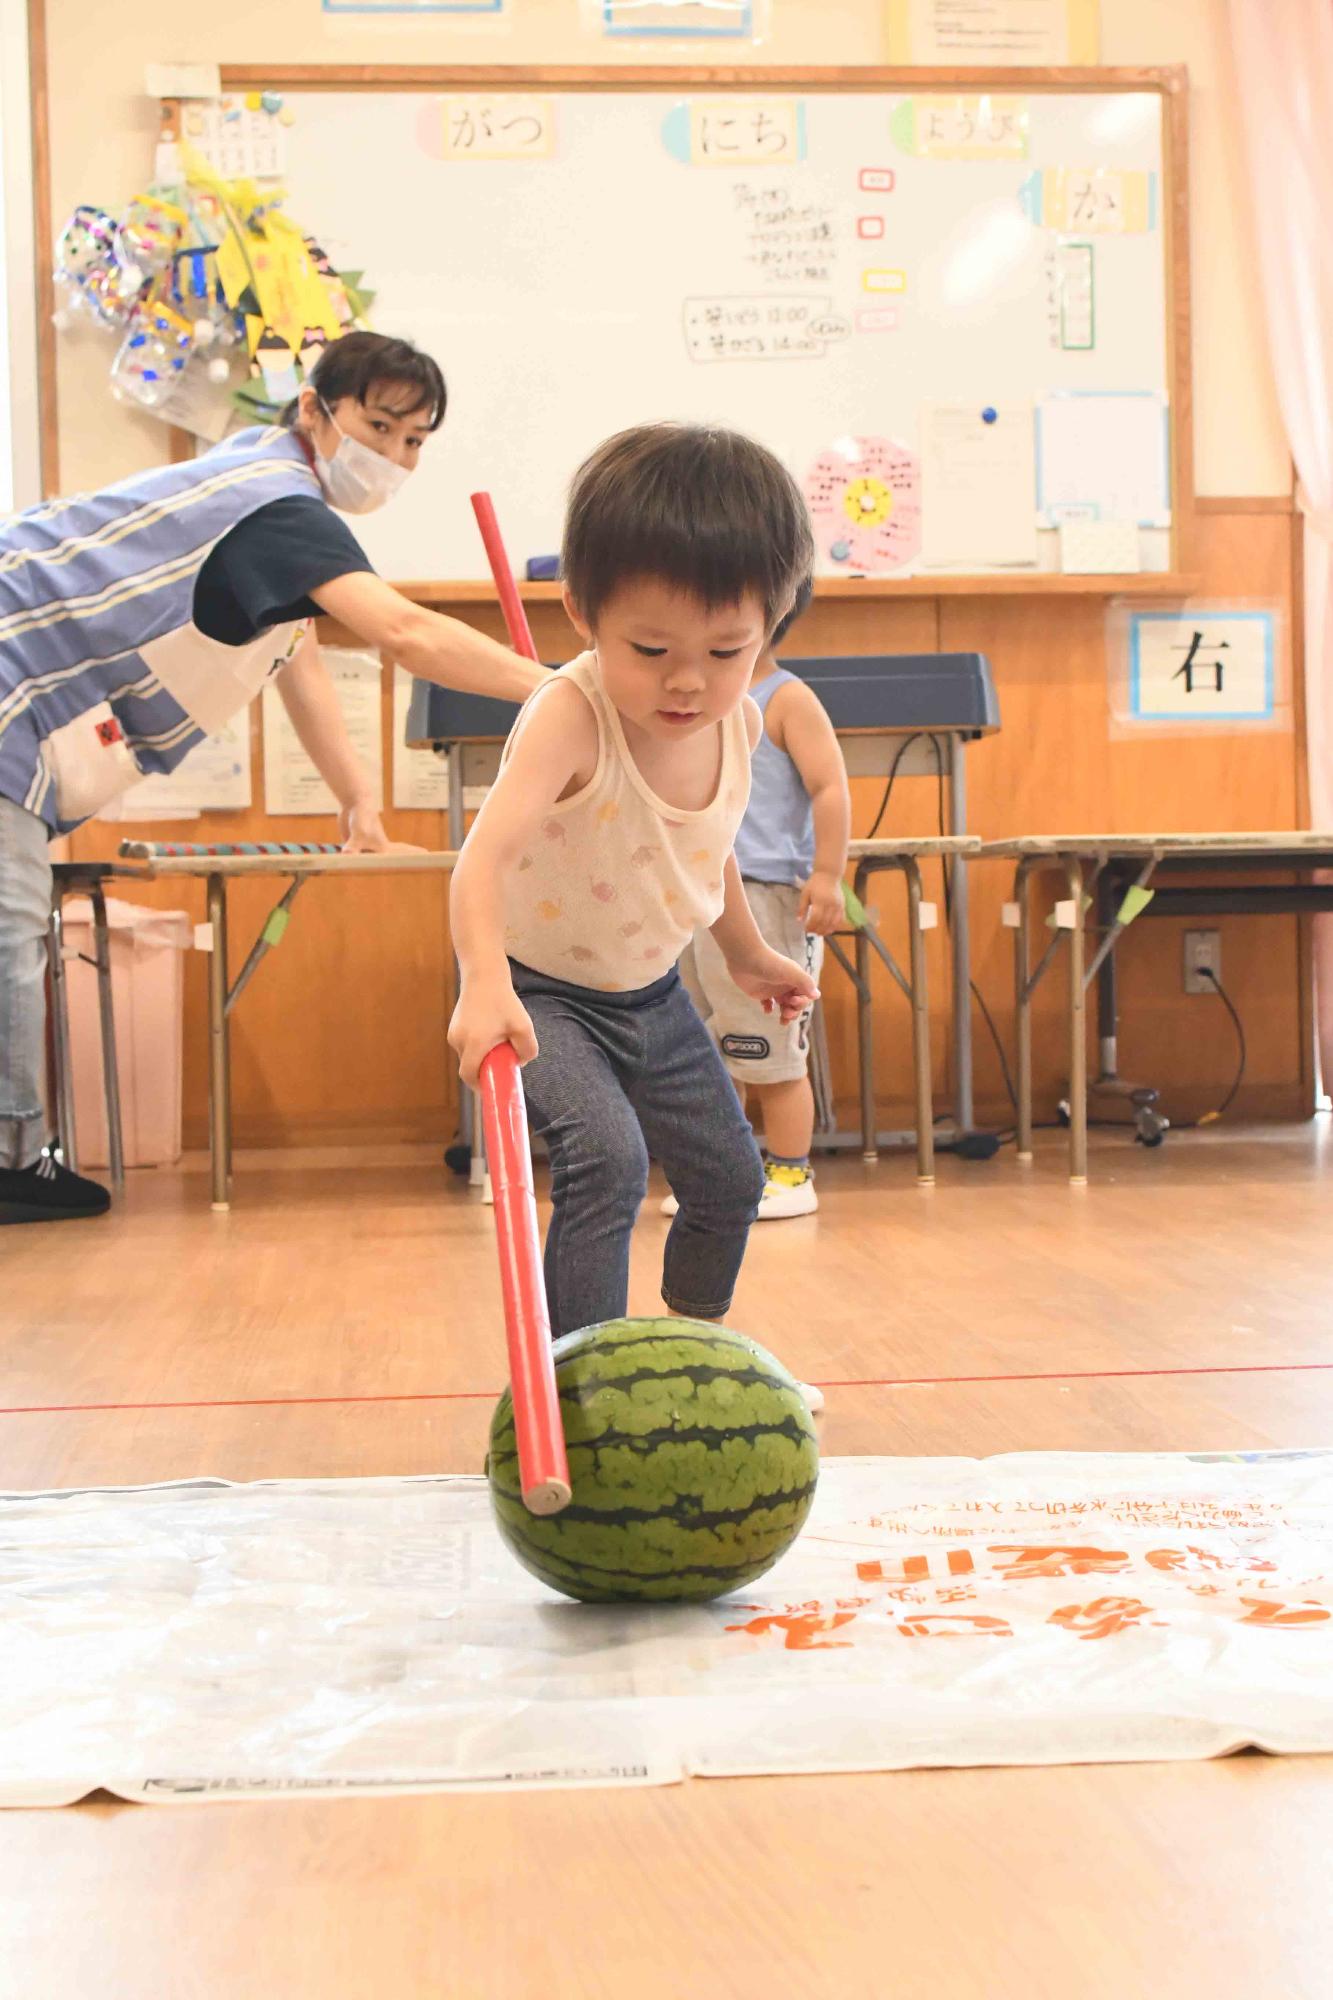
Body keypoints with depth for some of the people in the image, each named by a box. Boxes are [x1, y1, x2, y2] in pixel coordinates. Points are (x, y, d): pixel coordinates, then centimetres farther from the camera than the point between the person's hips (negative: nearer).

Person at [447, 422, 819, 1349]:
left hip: (652, 993, 7)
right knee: (608, 1157, -28)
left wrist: (747, 952, 23)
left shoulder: (738, 720, -11)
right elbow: (486, 854, -47)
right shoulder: (570, 718, -33)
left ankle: (695, 1341, 42)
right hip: (539, 990, -7)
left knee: (731, 1176, 14)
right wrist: (485, 983, -63)